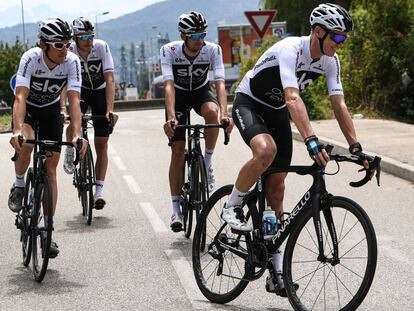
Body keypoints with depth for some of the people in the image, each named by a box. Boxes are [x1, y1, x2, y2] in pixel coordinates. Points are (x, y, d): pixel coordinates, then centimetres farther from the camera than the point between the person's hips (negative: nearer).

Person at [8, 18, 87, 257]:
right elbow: (20, 97, -40)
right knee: (25, 145, -34)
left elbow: (74, 100, -32)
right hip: (27, 108, -2)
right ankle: (19, 186, -3)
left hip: (51, 110, 2)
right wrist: (17, 131, -56)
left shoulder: (72, 61, -26)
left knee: (51, 170, -2)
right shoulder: (31, 58, -31)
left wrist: (77, 135, -47)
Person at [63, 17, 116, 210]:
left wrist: (110, 109, -40)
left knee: (101, 144, -5)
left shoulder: (102, 47, -26)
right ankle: (70, 152, 2)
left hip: (101, 92, 0)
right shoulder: (68, 52, -22)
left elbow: (110, 80, -29)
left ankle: (99, 191, 0)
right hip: (79, 91, 1)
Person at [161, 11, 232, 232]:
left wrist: (224, 113, -49)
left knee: (212, 112, -37)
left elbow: (220, 83, -33)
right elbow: (169, 86, -36)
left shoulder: (212, 50, -24)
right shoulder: (169, 51, -27)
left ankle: (207, 162, -14)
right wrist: (171, 117, -50)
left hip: (201, 92, 1)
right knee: (178, 151, -9)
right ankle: (176, 209, 0)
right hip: (178, 95, 0)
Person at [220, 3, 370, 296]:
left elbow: (339, 105, -9)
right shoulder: (290, 49, -33)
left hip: (276, 112, 7)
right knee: (266, 151, -38)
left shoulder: (330, 61, -10)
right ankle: (233, 207, -12)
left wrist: (355, 146, -20)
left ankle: (277, 270, 6)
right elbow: (292, 98, -44)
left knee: (276, 188, 2)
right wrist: (312, 141, -55)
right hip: (248, 103, -6)